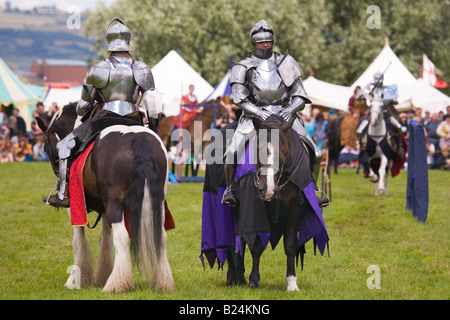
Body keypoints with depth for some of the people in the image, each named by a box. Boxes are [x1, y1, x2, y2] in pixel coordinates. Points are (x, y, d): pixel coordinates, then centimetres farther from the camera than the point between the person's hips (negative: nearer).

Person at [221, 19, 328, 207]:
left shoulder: (285, 64, 10)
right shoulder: (243, 68, 5)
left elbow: (300, 96, 7)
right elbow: (238, 97, -6)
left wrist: (291, 109, -15)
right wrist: (258, 112, -22)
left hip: (283, 113, 2)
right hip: (254, 115, -2)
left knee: (314, 153, -5)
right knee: (232, 151, -24)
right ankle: (230, 188, -4)